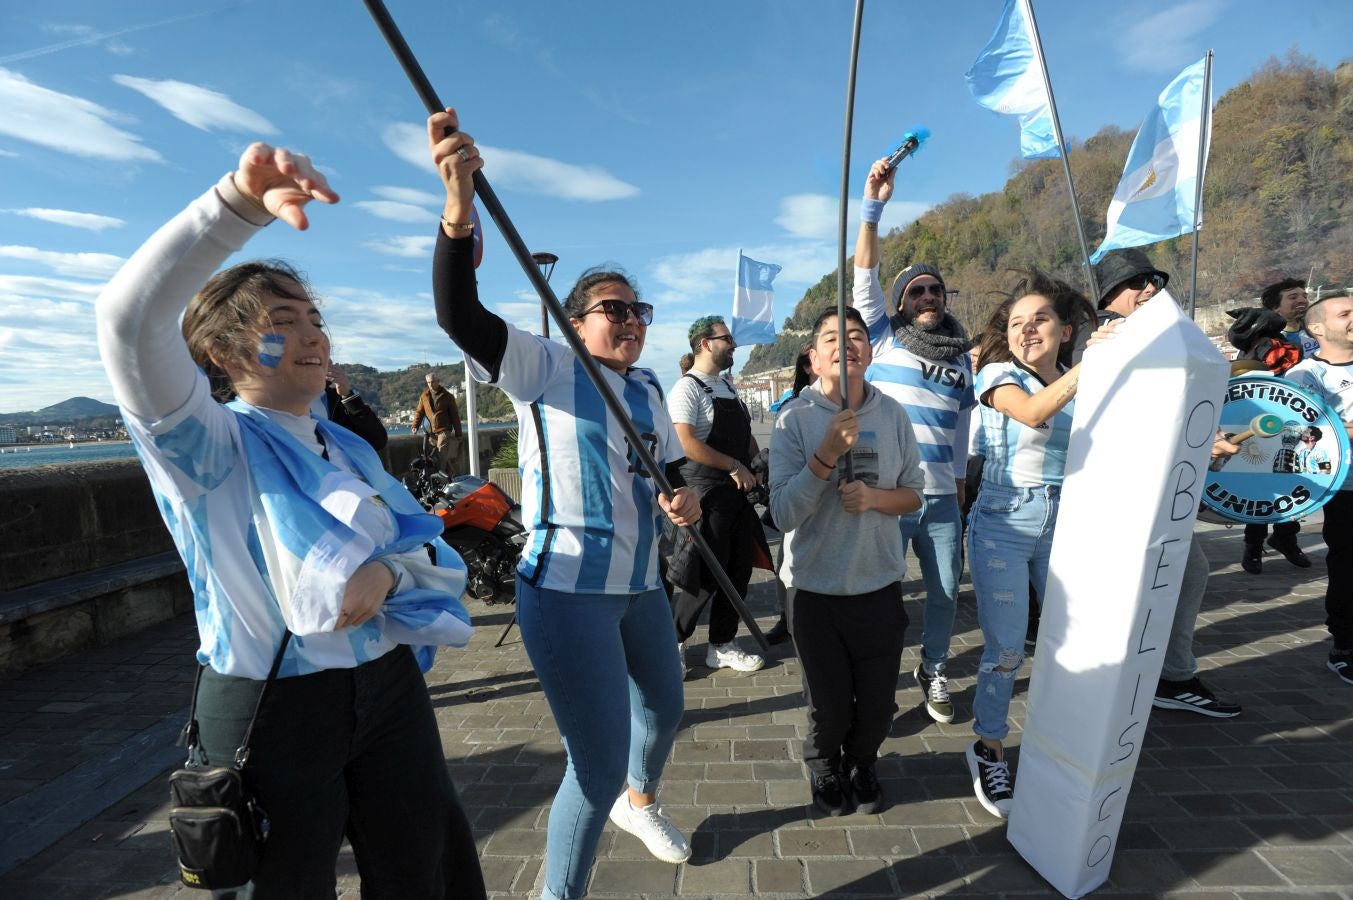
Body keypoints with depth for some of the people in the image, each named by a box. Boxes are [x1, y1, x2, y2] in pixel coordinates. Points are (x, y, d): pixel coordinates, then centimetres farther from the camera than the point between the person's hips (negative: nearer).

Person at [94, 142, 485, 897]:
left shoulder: (351, 449, 8)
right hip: (268, 709, -5)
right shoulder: (206, 446, -8)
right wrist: (238, 202, -35)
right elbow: (129, 318, -27)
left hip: (392, 693, 5)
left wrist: (389, 572, -17)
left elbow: (444, 557, 4)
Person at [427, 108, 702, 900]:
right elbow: (460, 317, -24)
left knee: (664, 709, 26)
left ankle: (640, 803, 59)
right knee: (599, 767, -2)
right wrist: (460, 205, -38)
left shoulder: (647, 385, 9)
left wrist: (688, 496, -6)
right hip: (568, 591, -7)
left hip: (640, 584, 8)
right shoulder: (545, 368, -9)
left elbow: (675, 465, 18)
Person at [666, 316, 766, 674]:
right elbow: (686, 443, -21)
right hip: (707, 492, -9)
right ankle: (673, 641, 19)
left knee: (738, 570, 12)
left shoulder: (728, 385, 17)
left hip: (737, 490, 9)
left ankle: (721, 646, 26)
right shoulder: (687, 387, -11)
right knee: (705, 575, -3)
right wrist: (734, 466, -18)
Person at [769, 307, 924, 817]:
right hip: (815, 587, -2)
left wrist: (875, 496, -16)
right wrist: (828, 453, -28)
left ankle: (861, 763, 46)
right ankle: (824, 766, 44)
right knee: (829, 703, 11)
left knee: (878, 703, 13)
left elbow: (914, 494, 5)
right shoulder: (795, 419, -12)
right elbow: (783, 514, -18)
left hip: (880, 583, 3)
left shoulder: (892, 414, -2)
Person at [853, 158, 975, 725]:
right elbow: (864, 274, -10)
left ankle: (934, 672, 34)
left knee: (945, 593, 12)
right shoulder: (885, 339, 2)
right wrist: (874, 206, -18)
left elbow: (960, 431, 16)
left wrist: (961, 491, 16)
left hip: (942, 499, 4)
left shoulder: (961, 360, 12)